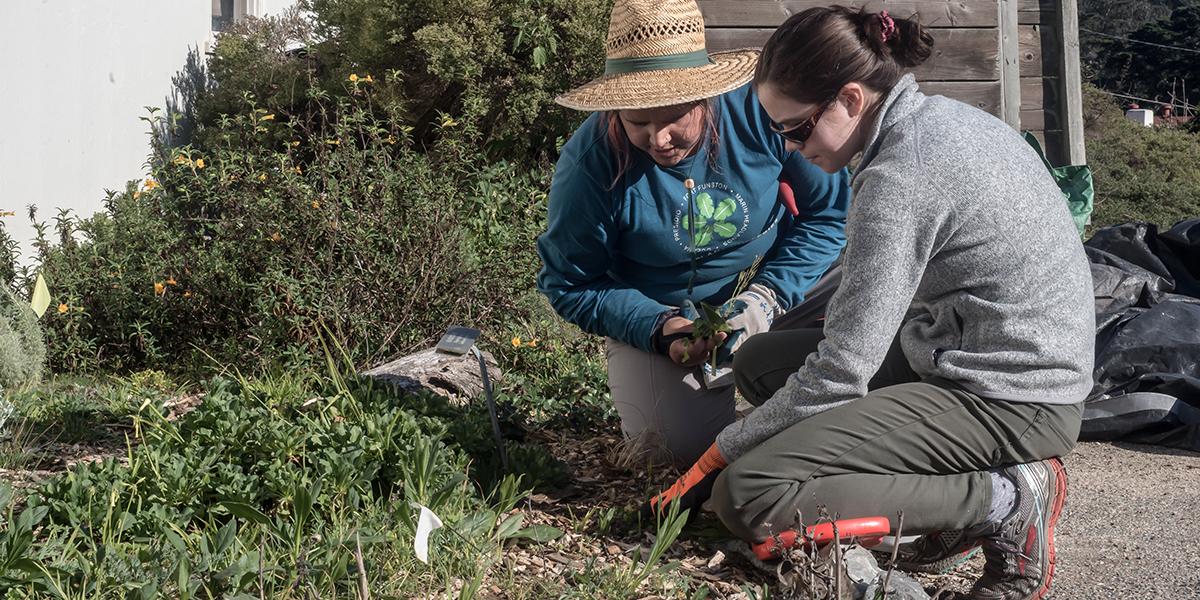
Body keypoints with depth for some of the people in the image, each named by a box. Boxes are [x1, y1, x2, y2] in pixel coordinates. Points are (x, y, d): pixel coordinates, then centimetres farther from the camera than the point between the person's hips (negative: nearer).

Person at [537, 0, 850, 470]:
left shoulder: (760, 107, -22)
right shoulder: (590, 162, -22)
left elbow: (832, 210, -11)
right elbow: (568, 284, -10)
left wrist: (768, 295, -24)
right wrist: (657, 329, -26)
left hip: (776, 285, 2)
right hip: (652, 318, -2)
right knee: (684, 446, -24)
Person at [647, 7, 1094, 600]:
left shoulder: (899, 180, -22)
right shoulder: (944, 116, 6)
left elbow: (838, 374, -21)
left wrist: (712, 461, -11)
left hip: (1006, 403, -10)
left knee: (746, 496, -17)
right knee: (759, 362, 12)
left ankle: (1005, 504, -11)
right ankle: (956, 490, 4)